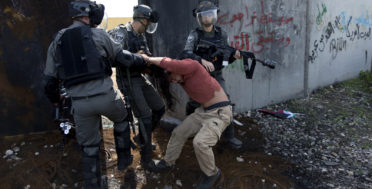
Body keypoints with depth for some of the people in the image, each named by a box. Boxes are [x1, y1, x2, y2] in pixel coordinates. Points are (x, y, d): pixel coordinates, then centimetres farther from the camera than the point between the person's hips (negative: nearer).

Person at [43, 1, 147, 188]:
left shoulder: (56, 42, 10)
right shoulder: (98, 35, 0)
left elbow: (50, 79, 10)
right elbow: (123, 57, 6)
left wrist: (54, 99, 26)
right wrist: (143, 60, 23)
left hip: (79, 102, 3)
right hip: (105, 96, -2)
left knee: (89, 146, 17)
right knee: (121, 120, 29)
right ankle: (124, 159, 41)